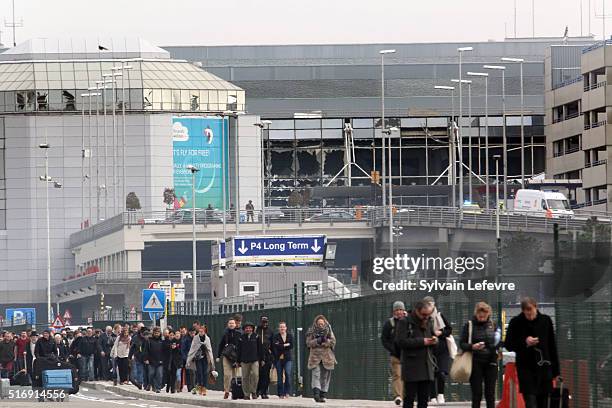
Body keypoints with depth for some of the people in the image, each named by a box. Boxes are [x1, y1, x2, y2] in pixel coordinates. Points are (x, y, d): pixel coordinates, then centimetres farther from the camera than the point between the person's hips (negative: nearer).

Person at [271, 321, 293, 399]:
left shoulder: (290, 336, 9)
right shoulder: (276, 336, 4)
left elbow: (291, 346, -2)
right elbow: (275, 346, -11)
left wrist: (281, 346, -7)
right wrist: (285, 345, -9)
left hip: (287, 358, 0)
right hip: (278, 358, 0)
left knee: (288, 373, -16)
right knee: (280, 376, 1)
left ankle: (287, 392, -7)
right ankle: (281, 394, 7)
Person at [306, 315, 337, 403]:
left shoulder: (328, 331, 7)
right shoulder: (312, 332, 5)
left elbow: (333, 342, 0)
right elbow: (308, 343, -2)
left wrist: (325, 340, -18)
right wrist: (317, 341, -18)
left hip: (327, 357, 2)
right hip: (315, 357, -2)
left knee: (325, 377, 4)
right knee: (316, 374, -17)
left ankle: (322, 395, 12)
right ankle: (316, 393, -27)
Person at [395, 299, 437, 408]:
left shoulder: (428, 323, 16)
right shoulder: (404, 322, -4)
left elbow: (434, 342, 26)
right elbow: (400, 341, -16)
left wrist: (435, 340, 0)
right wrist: (422, 342, -18)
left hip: (427, 367, 6)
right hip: (411, 368, -6)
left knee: (424, 399, 7)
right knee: (409, 398, -5)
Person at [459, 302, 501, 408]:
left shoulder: (492, 325, 8)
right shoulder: (469, 325, -2)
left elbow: (497, 343, 19)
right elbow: (462, 343, -3)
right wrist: (472, 347, -22)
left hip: (490, 363, 3)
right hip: (475, 362, -3)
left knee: (490, 393, 4)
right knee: (477, 393, -1)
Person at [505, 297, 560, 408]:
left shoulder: (546, 320, 4)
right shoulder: (516, 322, -3)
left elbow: (552, 346, 10)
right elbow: (508, 345, 2)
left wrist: (555, 370, 9)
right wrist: (524, 342, -17)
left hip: (544, 367, 3)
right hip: (526, 368, -3)